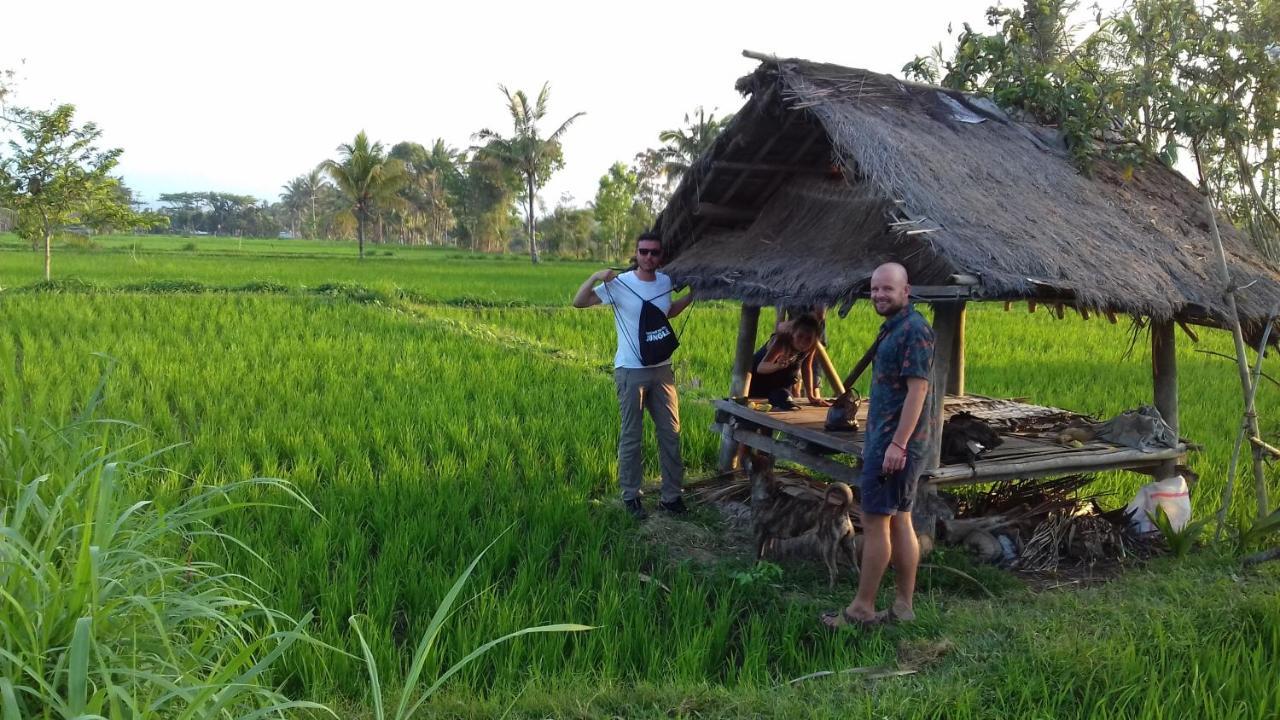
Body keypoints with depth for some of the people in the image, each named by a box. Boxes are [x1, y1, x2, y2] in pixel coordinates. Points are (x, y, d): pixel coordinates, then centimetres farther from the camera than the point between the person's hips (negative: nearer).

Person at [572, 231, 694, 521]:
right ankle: (631, 497, 17)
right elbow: (578, 302, -15)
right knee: (631, 437, 4)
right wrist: (596, 276, -29)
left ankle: (671, 495, 21)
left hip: (662, 369, 5)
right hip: (631, 372, -5)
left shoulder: (665, 282, 4)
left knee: (671, 434, 10)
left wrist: (692, 295, 13)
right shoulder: (620, 284, -12)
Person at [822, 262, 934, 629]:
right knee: (899, 521, 11)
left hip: (896, 443, -10)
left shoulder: (914, 330, -15)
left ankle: (862, 609, 4)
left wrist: (897, 444, -23)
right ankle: (903, 606, 18)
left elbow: (917, 389, -20)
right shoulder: (892, 328, 16)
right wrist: (873, 440, 20)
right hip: (885, 440, 10)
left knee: (875, 522, -4)